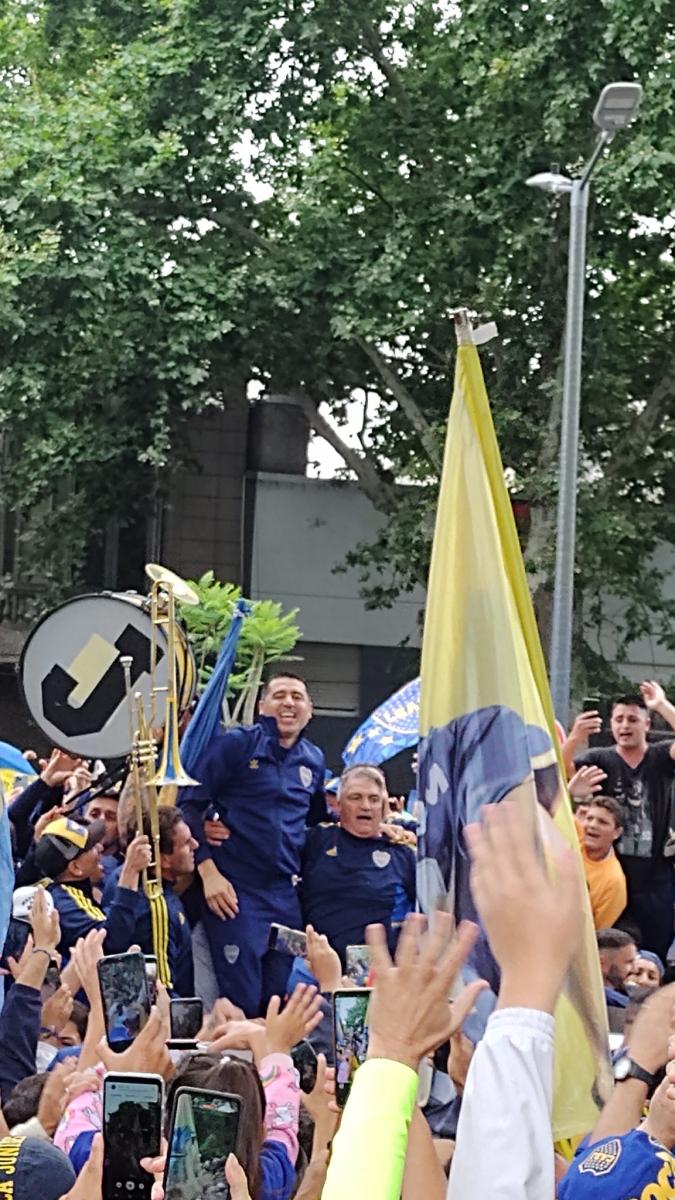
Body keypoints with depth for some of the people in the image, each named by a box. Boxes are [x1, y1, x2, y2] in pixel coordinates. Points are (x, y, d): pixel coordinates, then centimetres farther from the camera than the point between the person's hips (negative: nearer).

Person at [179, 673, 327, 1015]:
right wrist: (208, 871, -13)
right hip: (235, 890, -5)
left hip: (286, 894, 5)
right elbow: (190, 804, -6)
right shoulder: (235, 745, -4)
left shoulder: (314, 760, 13)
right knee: (241, 1001, -7)